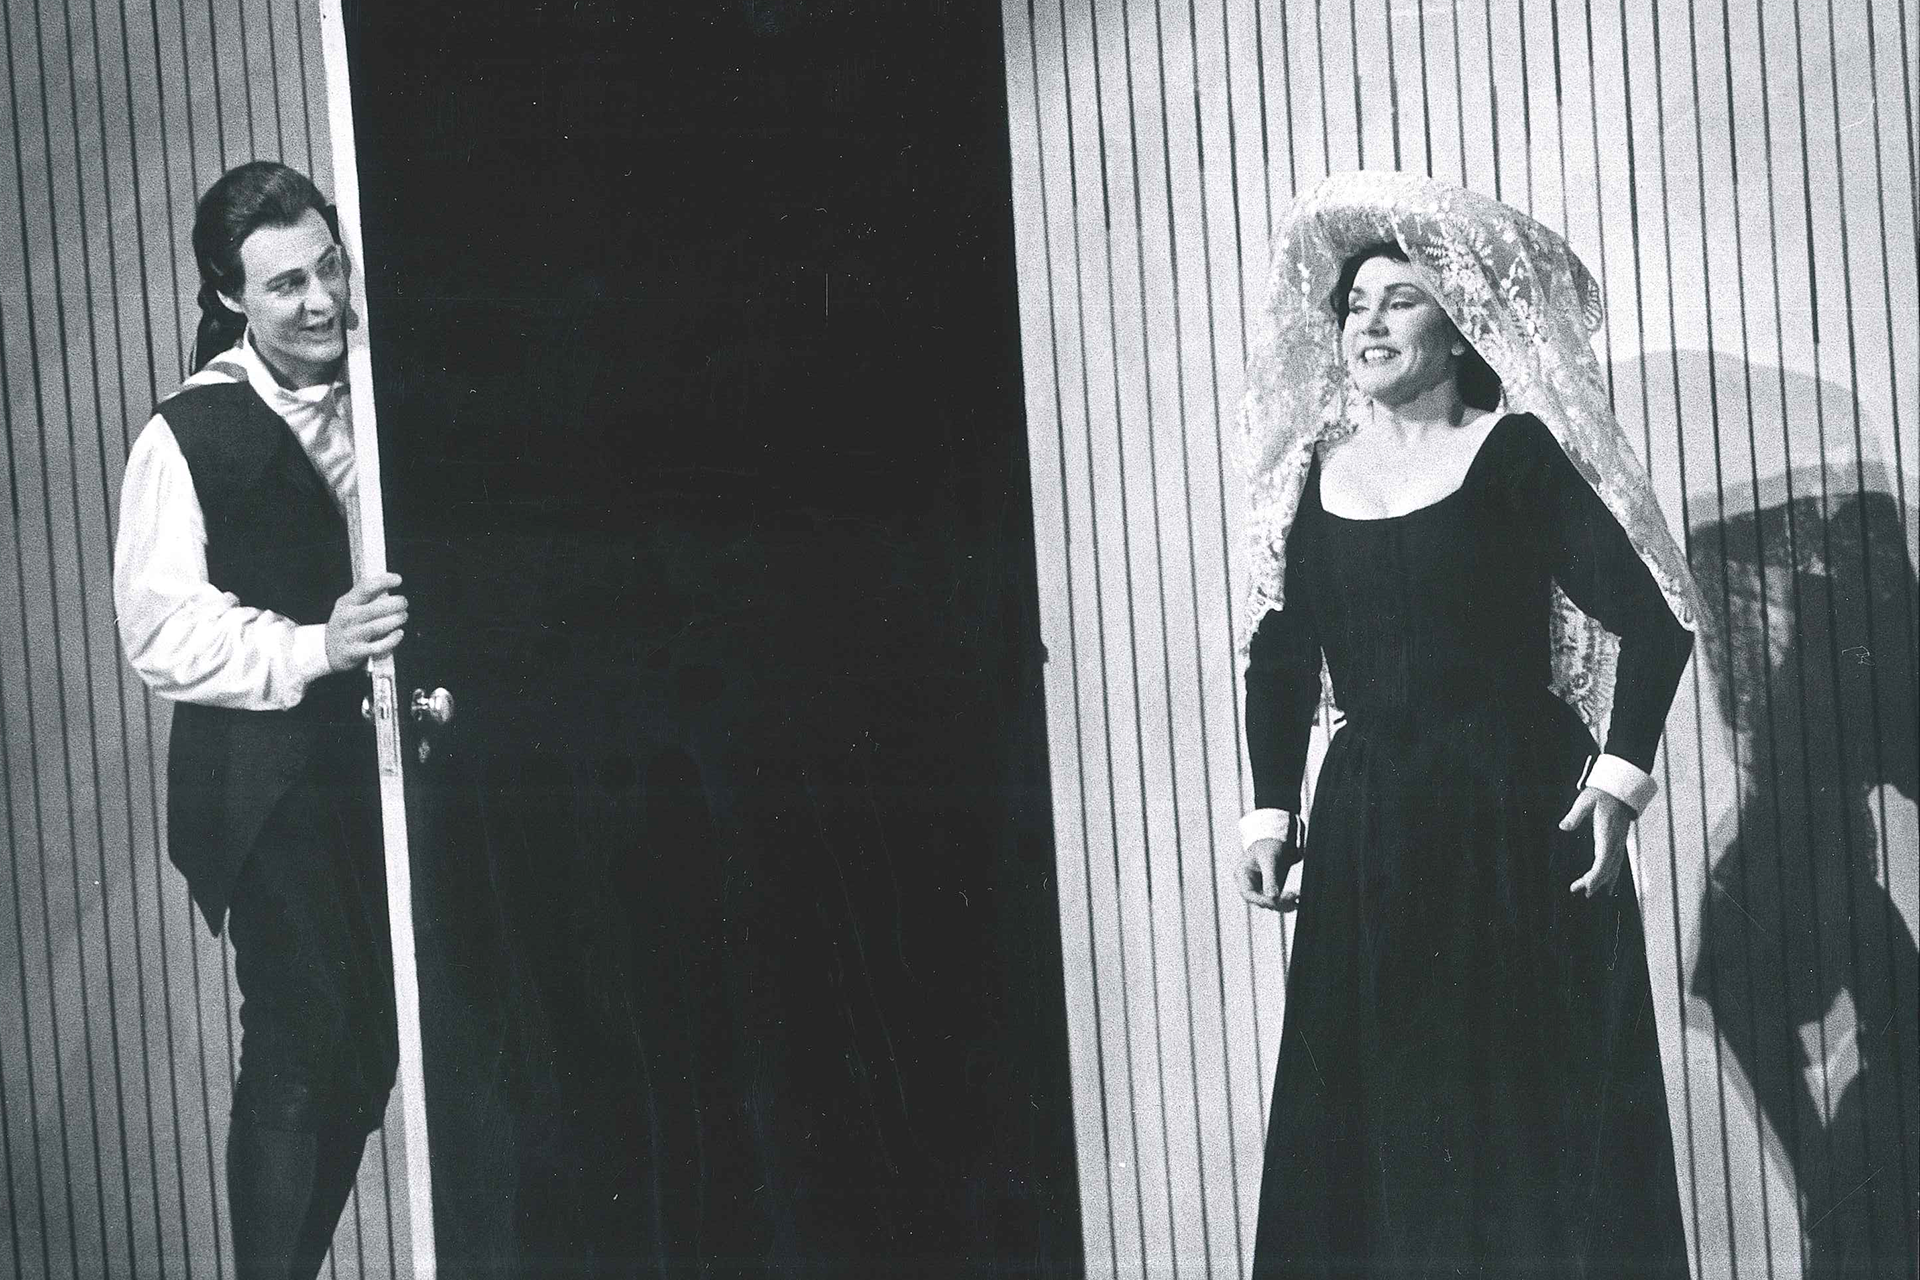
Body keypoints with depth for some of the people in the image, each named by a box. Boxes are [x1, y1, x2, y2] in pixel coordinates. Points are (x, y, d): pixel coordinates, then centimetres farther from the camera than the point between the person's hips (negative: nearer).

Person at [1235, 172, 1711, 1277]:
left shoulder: (1518, 454, -4)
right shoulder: (1317, 468, 10)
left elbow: (1651, 616, -8)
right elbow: (1282, 656, 14)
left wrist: (1621, 772, -16)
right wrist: (1272, 810, 7)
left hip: (1517, 813, -4)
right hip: (1365, 823, 4)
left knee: (1530, 1112, -3)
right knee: (1374, 1117, 4)